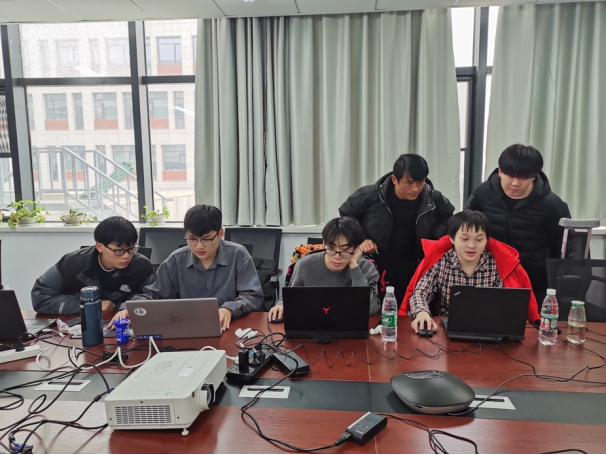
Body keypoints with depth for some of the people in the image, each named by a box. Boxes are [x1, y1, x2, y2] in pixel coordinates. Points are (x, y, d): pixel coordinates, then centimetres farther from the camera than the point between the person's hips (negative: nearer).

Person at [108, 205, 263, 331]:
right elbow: (154, 294, 10)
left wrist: (229, 309, -30)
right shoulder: (176, 260, 0)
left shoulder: (238, 255, -8)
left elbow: (253, 297, -9)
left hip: (231, 328, -3)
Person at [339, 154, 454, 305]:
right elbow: (345, 216, -1)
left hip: (408, 269, 2)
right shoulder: (369, 196, -18)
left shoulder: (433, 198, -10)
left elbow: (448, 216, 12)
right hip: (372, 267, -1)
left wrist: (435, 237, -5)